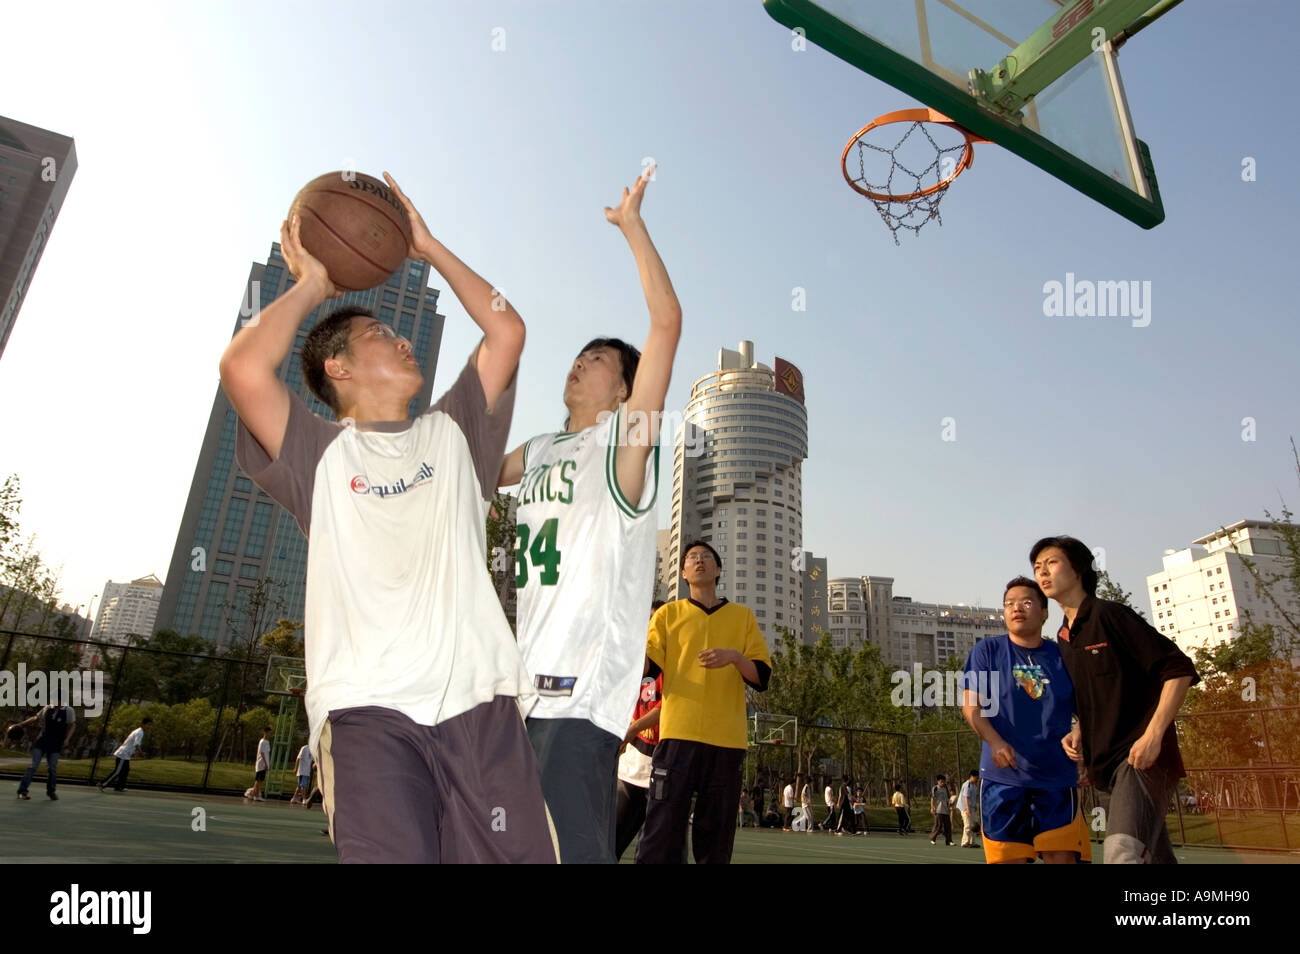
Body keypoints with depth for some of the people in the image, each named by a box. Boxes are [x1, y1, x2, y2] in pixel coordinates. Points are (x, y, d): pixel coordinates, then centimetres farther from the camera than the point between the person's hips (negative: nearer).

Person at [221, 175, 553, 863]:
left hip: (481, 701, 3)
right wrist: (311, 286, 13)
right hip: (369, 710, -2)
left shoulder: (452, 434, 24)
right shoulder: (321, 454, 15)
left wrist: (427, 248, 22)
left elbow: (507, 331, 17)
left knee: (519, 856, -11)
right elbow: (244, 367, -3)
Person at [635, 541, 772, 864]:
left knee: (717, 833, 5)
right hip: (679, 733, -1)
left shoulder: (742, 616, 14)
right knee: (663, 828, -8)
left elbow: (762, 677, 8)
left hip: (728, 739, 2)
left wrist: (734, 657, -11)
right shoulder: (668, 613, 12)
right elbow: (646, 665, 1)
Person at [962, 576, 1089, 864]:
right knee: (1009, 858, -1)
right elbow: (970, 705, -1)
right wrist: (996, 742, -18)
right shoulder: (987, 651, 5)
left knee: (1062, 857, -5)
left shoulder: (1063, 656, 9)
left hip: (1057, 777, 1)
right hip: (1003, 777, -1)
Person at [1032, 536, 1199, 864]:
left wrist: (1153, 734, -20)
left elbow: (1179, 669, -11)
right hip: (1103, 764, 8)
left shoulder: (1108, 615, -7)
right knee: (1156, 856, 13)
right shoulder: (1063, 639, 16)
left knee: (1122, 850, -27)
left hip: (1140, 756, -8)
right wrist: (1078, 732, 7)